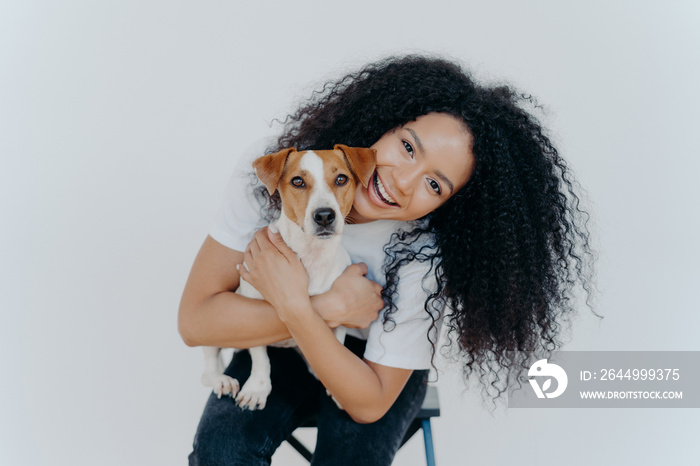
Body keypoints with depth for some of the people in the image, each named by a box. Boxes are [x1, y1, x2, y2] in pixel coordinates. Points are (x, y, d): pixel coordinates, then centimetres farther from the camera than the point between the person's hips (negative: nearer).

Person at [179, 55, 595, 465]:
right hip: (276, 347, 1)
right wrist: (332, 308, -31)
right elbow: (195, 321, -24)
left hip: (375, 369, 0)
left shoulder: (424, 261, -27)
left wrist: (295, 306, -33)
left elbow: (370, 403, -23)